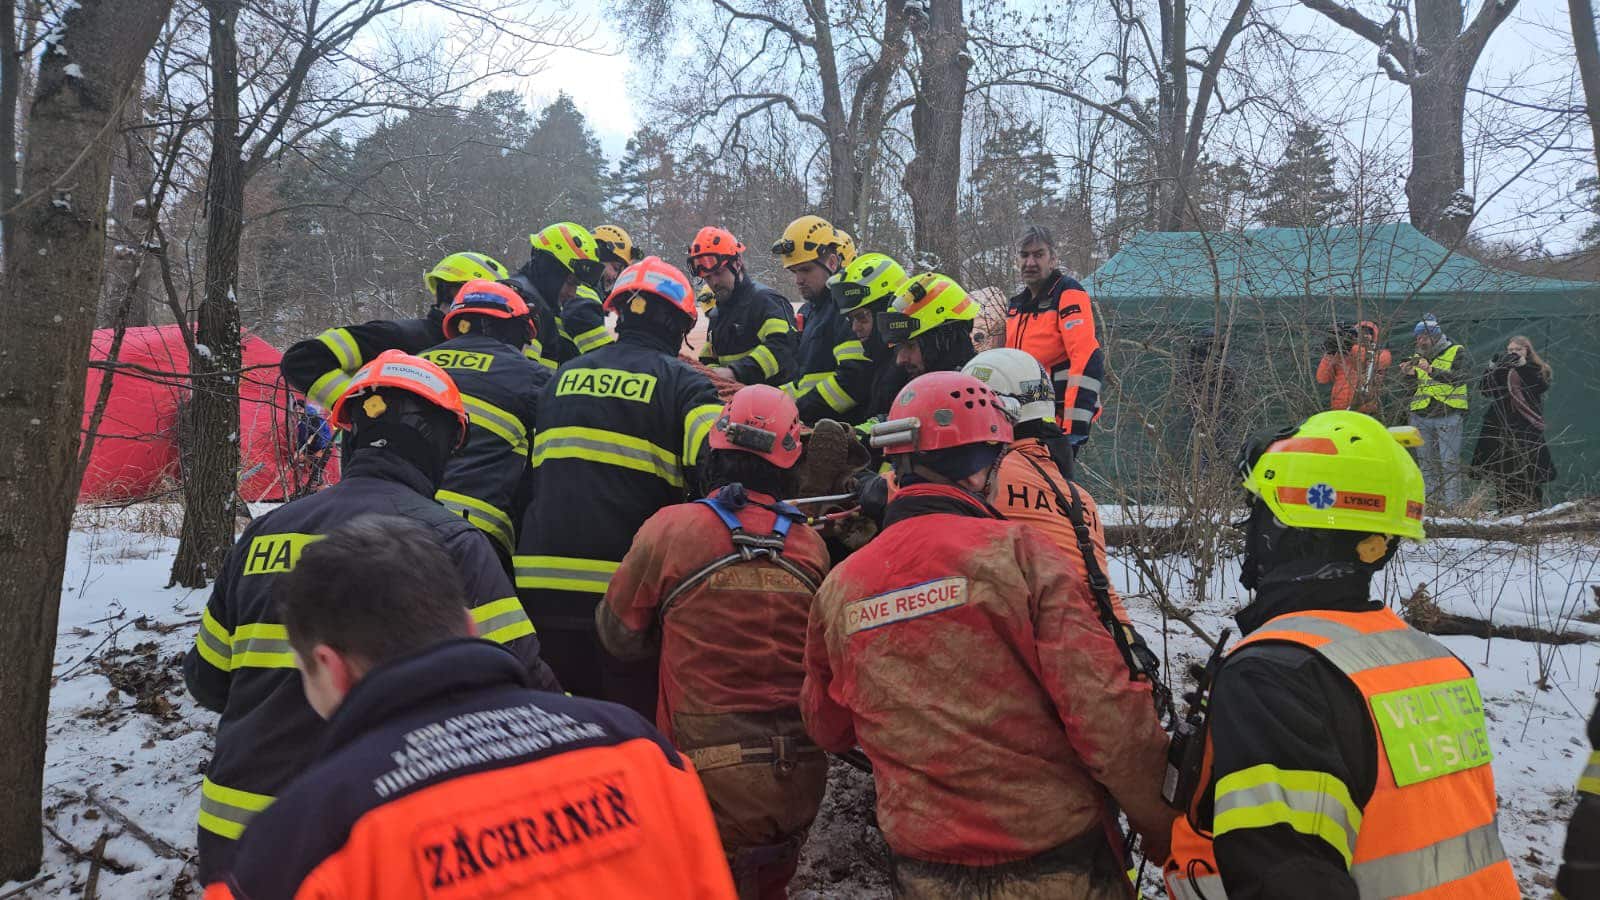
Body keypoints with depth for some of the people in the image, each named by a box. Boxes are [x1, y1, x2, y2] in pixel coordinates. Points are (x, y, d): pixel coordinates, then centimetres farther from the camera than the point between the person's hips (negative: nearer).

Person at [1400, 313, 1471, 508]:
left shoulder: (1456, 352, 2)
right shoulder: (1417, 358, 16)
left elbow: (1463, 377, -14)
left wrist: (1433, 370, -24)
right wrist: (1409, 374, -5)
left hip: (1447, 415, -5)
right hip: (1421, 417, 5)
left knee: (1450, 463, -7)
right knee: (1427, 463, 6)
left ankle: (1452, 505, -7)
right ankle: (1430, 504, 10)